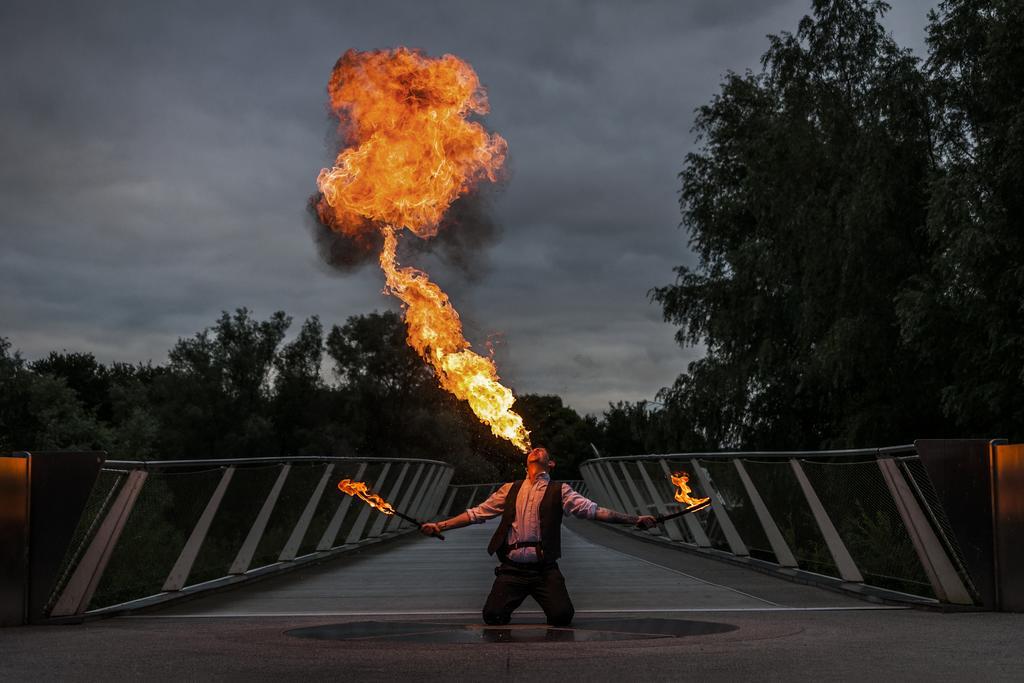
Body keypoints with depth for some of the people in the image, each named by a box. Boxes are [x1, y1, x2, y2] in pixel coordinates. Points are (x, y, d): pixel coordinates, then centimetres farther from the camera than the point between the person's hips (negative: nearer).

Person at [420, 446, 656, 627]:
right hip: (512, 569, 2)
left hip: (545, 569, -1)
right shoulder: (510, 490, 17)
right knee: (493, 615, -17)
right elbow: (476, 513, 16)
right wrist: (439, 526, 9)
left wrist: (635, 519, -10)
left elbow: (593, 510, 0)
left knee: (562, 615, -21)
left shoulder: (559, 492, 10)